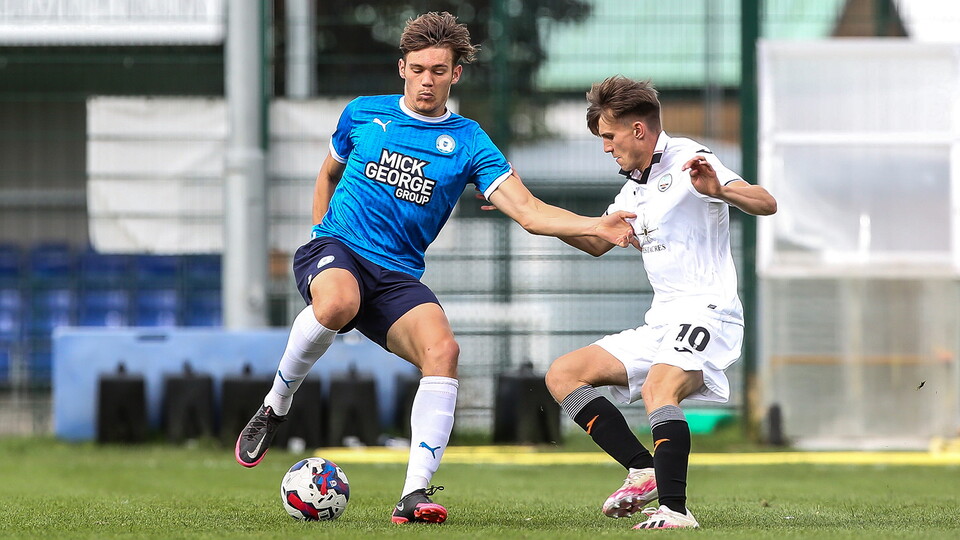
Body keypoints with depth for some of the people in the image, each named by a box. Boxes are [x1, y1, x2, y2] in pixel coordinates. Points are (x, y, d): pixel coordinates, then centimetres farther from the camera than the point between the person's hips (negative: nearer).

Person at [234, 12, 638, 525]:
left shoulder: (469, 144, 4)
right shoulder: (363, 114, 9)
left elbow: (528, 211, -5)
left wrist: (596, 227, -20)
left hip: (396, 276, 1)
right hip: (336, 250, -1)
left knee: (442, 349, -29)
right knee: (338, 303, -39)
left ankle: (415, 492, -30)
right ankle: (275, 404, -13)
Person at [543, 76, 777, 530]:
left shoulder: (685, 159, -8)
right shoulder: (636, 184, 19)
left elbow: (765, 204, -19)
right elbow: (598, 242, 34)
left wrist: (718, 190, -40)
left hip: (706, 314, -10)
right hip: (661, 323, 10)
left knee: (659, 389, -35)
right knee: (563, 374, 4)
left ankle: (675, 508, -40)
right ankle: (646, 471, -6)